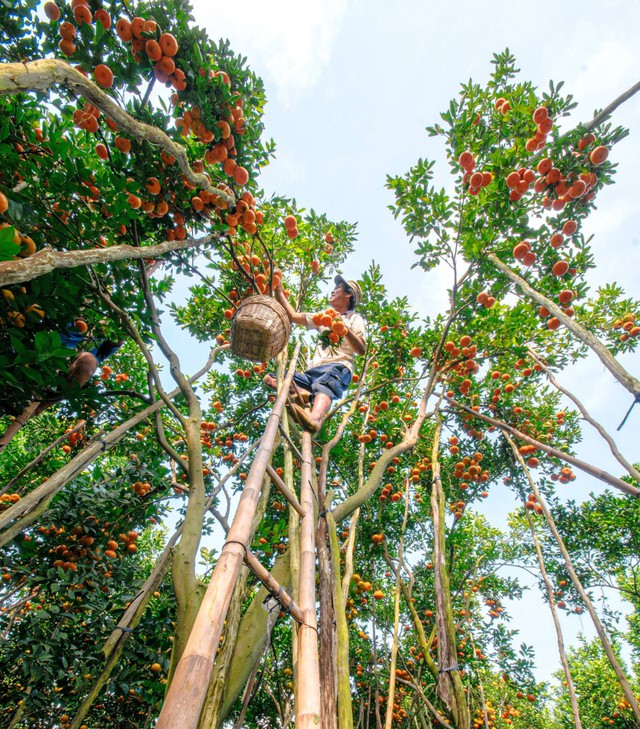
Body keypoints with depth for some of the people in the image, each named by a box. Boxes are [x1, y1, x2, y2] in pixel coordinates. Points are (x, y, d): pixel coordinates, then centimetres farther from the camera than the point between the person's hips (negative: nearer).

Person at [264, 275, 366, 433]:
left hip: (338, 367, -6)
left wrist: (345, 329, -14)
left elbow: (361, 350, -1)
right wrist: (279, 292, 27)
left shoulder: (354, 318, 15)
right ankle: (308, 395, -39)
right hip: (314, 370, 7)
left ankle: (315, 419, -72)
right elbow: (293, 316, 29)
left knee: (324, 384, -41)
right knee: (270, 378, -12)